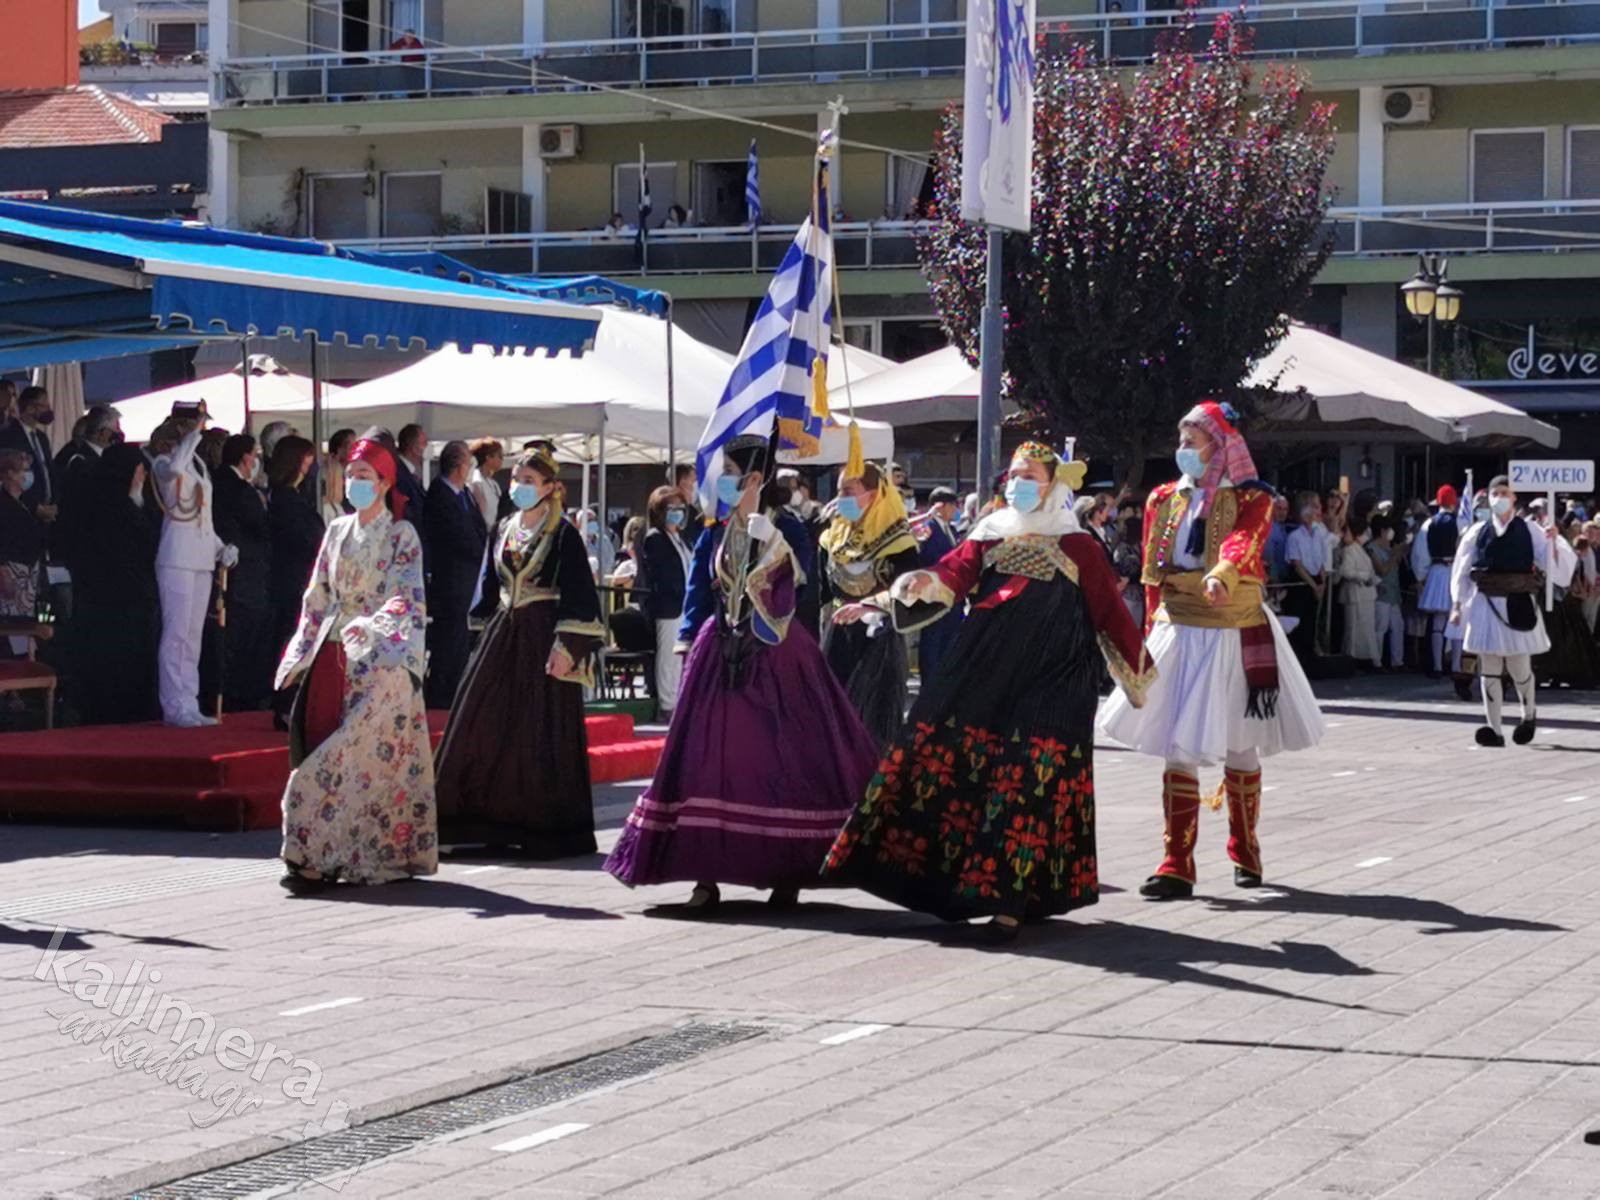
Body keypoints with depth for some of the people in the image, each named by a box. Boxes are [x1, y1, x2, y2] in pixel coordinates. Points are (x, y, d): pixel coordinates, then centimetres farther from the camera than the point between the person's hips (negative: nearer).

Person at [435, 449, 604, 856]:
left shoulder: (562, 533, -6)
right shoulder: (504, 530, 13)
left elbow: (579, 594, -11)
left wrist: (567, 648, -18)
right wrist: (485, 635, 16)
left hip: (544, 636, -7)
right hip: (504, 635, 7)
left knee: (541, 738, -5)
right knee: (490, 730, 3)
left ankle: (548, 832, 1)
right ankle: (495, 824, 9)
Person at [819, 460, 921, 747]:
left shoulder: (896, 538, -11)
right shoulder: (834, 536, 8)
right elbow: (823, 589, 14)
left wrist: (870, 608, -34)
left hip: (880, 640, -6)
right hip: (838, 637, 6)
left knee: (874, 724, -7)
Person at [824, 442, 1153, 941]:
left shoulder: (1079, 548, 7)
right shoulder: (989, 537, 14)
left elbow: (1109, 613, 8)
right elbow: (951, 575, -1)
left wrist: (1139, 671, 9)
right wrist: (920, 583, -23)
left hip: (1048, 682, -3)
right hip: (982, 673, 3)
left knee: (1030, 783, -9)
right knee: (940, 756, -6)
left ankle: (1008, 901, -6)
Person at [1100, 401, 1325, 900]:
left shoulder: (1250, 499, -6)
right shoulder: (1164, 499, 8)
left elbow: (1244, 542, -28)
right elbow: (1154, 575, 12)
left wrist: (1222, 575, -49)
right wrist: (1156, 630, 7)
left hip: (1235, 634, -3)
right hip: (1179, 632, 3)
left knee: (1240, 747, 10)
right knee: (1178, 748, -4)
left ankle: (1245, 850, 28)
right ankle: (1176, 865, -5)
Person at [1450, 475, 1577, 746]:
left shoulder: (1529, 531, 2)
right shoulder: (1478, 532, 5)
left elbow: (1555, 566, 0)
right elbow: (1461, 571, 10)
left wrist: (1553, 543, -18)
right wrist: (1457, 605, 7)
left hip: (1518, 604, -2)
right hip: (1485, 604, 2)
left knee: (1519, 668, 3)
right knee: (1488, 668, 0)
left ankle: (1529, 713, 32)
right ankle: (1494, 729, 3)